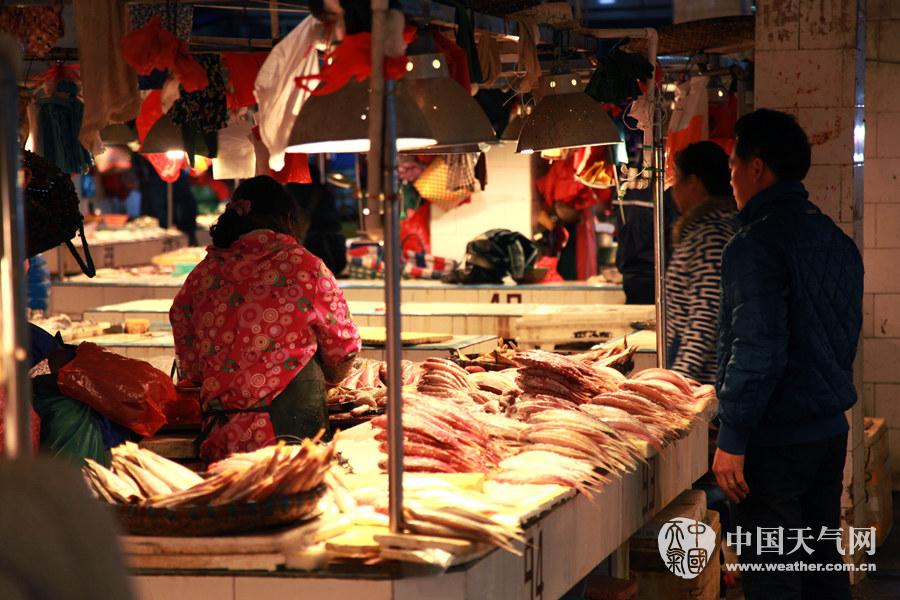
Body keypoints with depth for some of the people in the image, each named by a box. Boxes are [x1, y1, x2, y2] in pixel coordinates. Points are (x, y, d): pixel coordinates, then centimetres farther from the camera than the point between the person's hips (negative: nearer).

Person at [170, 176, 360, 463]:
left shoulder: (202, 275, 8)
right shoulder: (305, 266, -2)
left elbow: (192, 370, 14)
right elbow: (342, 353, 9)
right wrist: (317, 384, 29)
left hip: (219, 439, 4)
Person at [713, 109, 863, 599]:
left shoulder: (757, 243, -17)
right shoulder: (837, 240, 11)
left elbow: (757, 351, -22)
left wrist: (732, 439, -18)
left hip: (774, 443, -9)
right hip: (831, 430, 9)